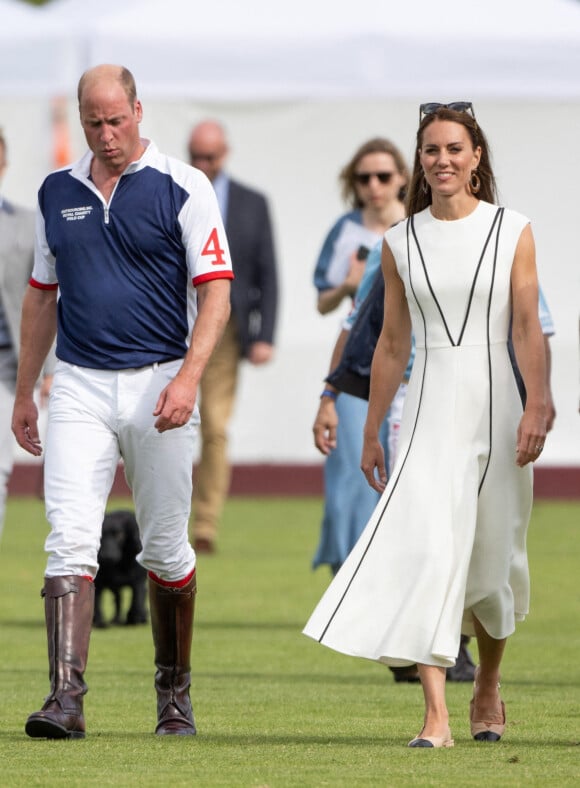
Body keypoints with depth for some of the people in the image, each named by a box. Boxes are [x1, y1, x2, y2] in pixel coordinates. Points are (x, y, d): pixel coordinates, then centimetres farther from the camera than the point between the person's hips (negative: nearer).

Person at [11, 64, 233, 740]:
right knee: (70, 538, -12)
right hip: (79, 386, 2)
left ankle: (174, 690, 24)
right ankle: (66, 698, -19)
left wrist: (188, 377, -20)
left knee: (165, 549, 6)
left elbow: (215, 291, -7)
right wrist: (23, 392, 18)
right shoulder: (57, 193, 10)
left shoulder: (182, 188, -3)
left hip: (158, 385, -2)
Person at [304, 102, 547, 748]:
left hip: (493, 404, 0)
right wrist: (371, 433, 14)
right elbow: (391, 345, 13)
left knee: (490, 556, 8)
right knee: (427, 544, -16)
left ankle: (488, 685, 35)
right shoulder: (401, 243, 7)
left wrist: (536, 407, -15)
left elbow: (528, 330, -3)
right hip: (428, 409, 1)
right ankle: (436, 714, -22)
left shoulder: (512, 232, 2)